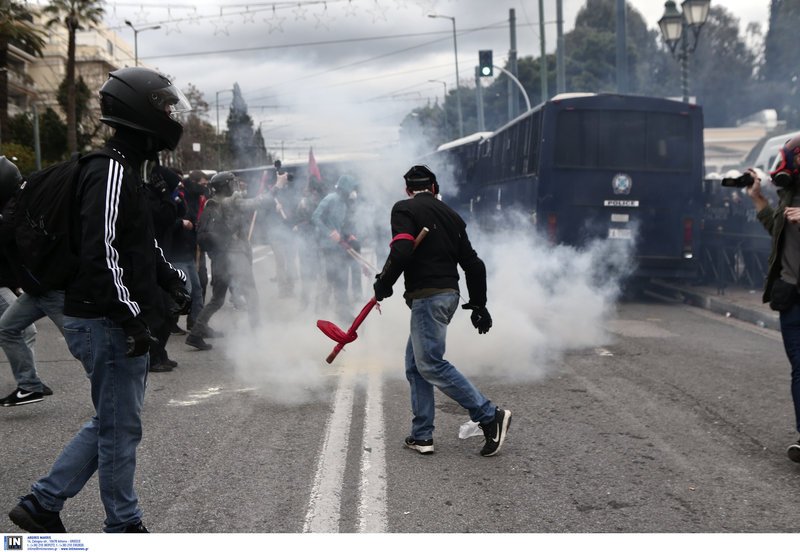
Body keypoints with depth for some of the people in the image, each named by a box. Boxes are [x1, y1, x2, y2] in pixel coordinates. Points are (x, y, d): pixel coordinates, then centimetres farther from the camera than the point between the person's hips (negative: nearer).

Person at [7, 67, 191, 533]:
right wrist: (132, 317, -25)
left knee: (112, 423, 19)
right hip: (108, 323, -10)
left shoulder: (130, 170, 16)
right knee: (121, 428, 2)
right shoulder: (112, 172, -18)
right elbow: (100, 253, -25)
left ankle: (42, 504, 25)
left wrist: (171, 277, 13)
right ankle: (124, 526, 16)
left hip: (117, 322, 10)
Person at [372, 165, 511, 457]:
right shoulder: (451, 215, 18)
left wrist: (383, 283, -5)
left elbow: (401, 252, -19)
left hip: (427, 295, -8)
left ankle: (490, 416, -10)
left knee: (431, 364, -7)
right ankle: (421, 435, 12)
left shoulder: (404, 209, -3)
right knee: (415, 364, 13)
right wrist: (479, 304, 21)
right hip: (450, 293, 8)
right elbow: (473, 263, 16)